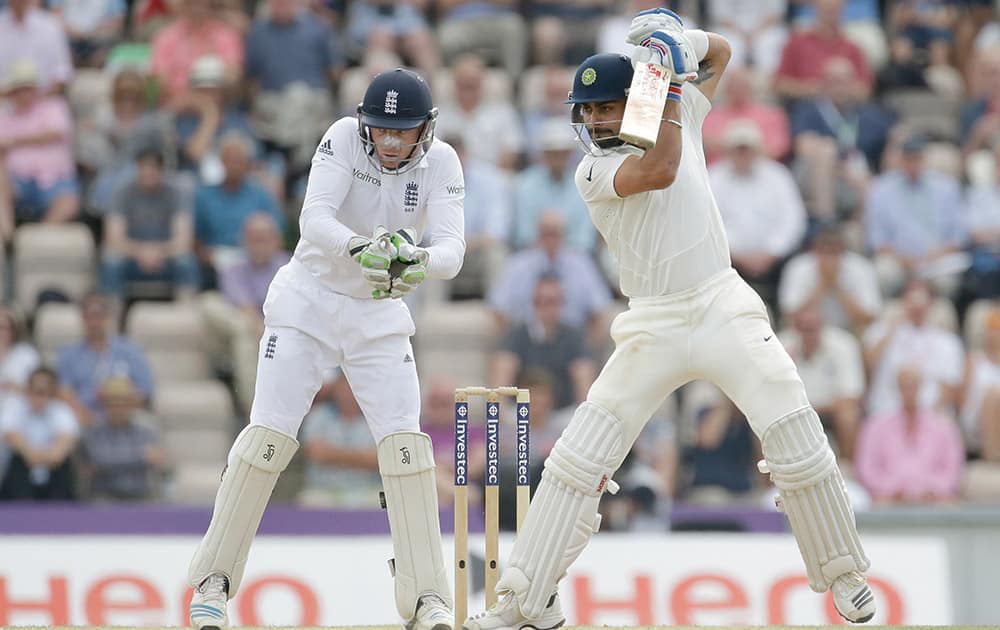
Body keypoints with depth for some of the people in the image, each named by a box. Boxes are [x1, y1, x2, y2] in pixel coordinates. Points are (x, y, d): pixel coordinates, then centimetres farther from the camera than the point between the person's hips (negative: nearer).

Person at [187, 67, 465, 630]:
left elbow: (451, 247, -21)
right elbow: (314, 219, -28)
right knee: (269, 436, -9)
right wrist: (360, 248, -48)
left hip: (380, 315, 2)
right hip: (309, 303, -2)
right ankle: (214, 579, 2)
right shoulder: (344, 139, -17)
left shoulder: (440, 163, -10)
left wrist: (421, 261, -44)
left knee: (404, 443, -11)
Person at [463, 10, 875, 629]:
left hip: (724, 309, 1)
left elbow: (720, 51, 21)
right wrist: (666, 84, -18)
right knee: (578, 459, -8)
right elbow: (658, 170, -21)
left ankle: (844, 575, 9)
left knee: (800, 448, -10)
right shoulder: (593, 171, -3)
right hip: (654, 329, -1)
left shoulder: (683, 116, 9)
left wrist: (684, 41, -1)